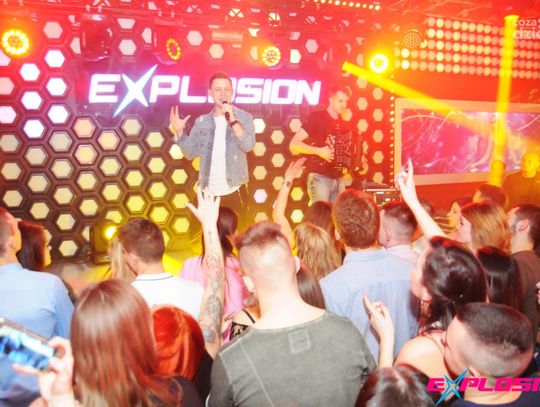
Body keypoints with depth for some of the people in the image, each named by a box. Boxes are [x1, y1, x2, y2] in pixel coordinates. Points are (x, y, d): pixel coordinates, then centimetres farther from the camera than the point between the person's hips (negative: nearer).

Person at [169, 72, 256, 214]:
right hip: (208, 192, 2)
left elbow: (248, 146, -18)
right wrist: (179, 131, -7)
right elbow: (190, 153, 6)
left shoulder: (244, 117, -3)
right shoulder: (202, 121, 5)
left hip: (234, 192, -2)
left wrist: (232, 120, -25)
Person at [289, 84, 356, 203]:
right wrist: (319, 151, -23)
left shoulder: (343, 124, 13)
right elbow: (294, 144, -13)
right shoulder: (316, 118, -6)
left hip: (339, 179, 7)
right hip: (320, 178, -7)